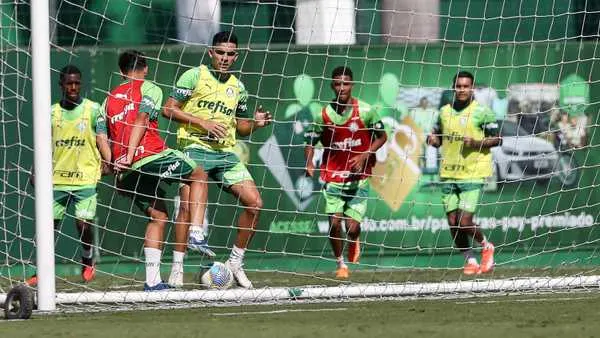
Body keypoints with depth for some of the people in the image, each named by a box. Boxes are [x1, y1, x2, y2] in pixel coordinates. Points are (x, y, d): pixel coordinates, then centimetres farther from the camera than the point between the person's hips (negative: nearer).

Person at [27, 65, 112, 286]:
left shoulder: (93, 109, 1)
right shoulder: (52, 112, 8)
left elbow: (101, 140, -3)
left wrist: (108, 161, -19)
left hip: (85, 178, -3)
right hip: (57, 179, 3)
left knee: (84, 223, -11)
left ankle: (88, 262, 15)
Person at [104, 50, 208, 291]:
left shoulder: (110, 99, 23)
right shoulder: (150, 89, 5)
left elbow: (107, 139, 19)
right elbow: (141, 121, -10)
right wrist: (129, 156, -17)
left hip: (126, 171, 6)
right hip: (152, 156, -6)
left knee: (157, 217, 15)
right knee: (199, 176, 15)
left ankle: (152, 280, 5)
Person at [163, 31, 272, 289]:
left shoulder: (238, 88, 17)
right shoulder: (194, 76, 0)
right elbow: (169, 109, -3)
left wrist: (255, 123, 3)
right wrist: (203, 122, -13)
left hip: (226, 152, 6)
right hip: (195, 148, -6)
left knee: (255, 203, -4)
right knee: (188, 204, -22)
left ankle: (235, 262, 10)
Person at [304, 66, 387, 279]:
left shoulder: (365, 111, -5)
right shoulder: (323, 115, -2)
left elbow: (382, 136, 6)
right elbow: (310, 142, 7)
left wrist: (364, 156, -8)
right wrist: (309, 164, -12)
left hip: (358, 178, -1)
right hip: (333, 176, 1)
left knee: (352, 227, -7)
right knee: (334, 222, -9)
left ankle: (354, 242, 30)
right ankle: (341, 264, 14)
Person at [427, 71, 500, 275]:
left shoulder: (481, 112, -4)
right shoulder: (445, 112, 10)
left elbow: (497, 139, -3)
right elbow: (438, 138, 22)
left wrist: (476, 143, -18)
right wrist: (433, 139, -1)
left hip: (472, 174, -5)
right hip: (448, 174, 5)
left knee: (464, 222, -12)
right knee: (453, 223, 3)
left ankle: (486, 246, 15)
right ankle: (470, 260, 19)